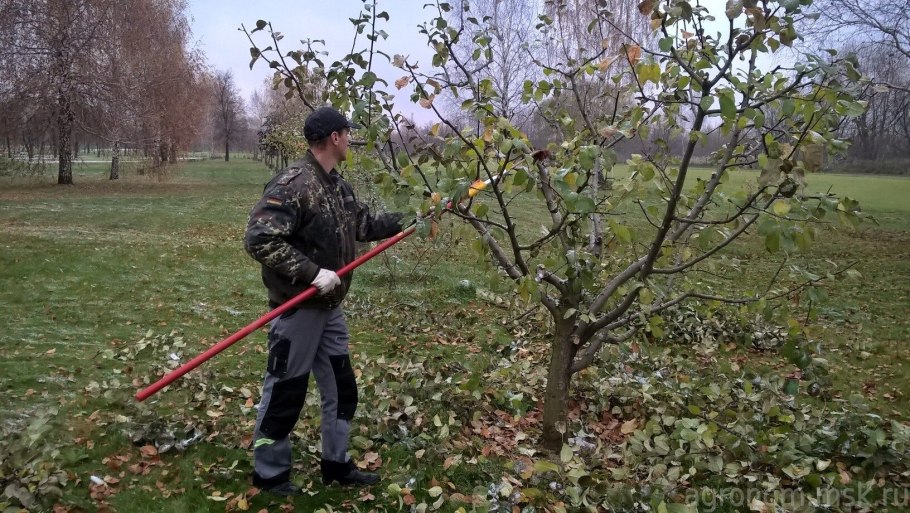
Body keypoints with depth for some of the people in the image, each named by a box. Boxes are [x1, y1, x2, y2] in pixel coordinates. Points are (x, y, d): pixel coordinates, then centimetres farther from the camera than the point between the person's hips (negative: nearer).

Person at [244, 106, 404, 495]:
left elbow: (363, 225, 20)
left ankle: (336, 465, 33)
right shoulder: (292, 184, -20)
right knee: (285, 391, 6)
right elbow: (259, 239, -26)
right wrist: (312, 273, -27)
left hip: (329, 307, 9)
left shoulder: (338, 186, 8)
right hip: (299, 308, -9)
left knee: (341, 388, 17)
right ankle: (269, 473, 25)